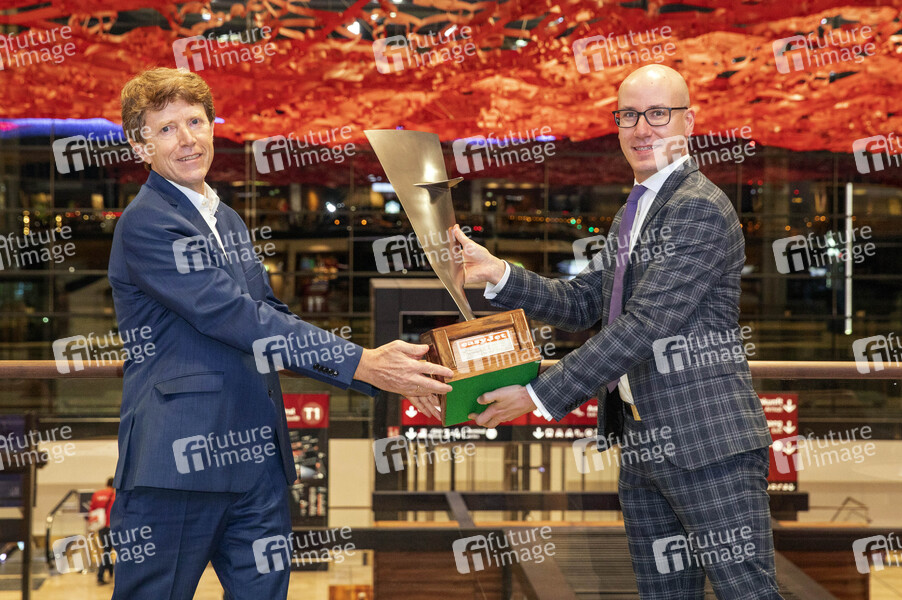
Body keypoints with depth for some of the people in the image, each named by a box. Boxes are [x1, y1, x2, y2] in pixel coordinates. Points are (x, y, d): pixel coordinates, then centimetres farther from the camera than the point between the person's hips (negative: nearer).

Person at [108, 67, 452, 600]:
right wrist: (360, 363, -20)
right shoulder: (145, 225, -9)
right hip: (177, 463, -7)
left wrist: (386, 366, 5)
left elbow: (272, 320, 17)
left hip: (257, 462, 8)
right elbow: (235, 318, -18)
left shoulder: (230, 223, 20)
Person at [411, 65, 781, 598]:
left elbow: (643, 326, -20)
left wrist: (540, 397, -19)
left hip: (709, 442, -9)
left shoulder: (702, 209, -13)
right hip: (643, 443, 9)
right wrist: (499, 273, 0)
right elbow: (580, 305, 16)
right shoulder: (633, 213, 18)